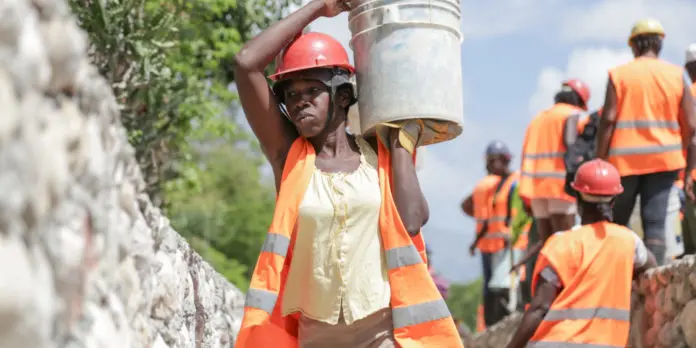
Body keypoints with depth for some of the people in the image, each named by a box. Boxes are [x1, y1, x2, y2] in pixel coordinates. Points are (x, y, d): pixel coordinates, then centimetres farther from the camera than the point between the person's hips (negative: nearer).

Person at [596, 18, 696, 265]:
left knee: (617, 226, 13)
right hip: (664, 161, 1)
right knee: (655, 226, -2)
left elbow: (608, 120, -7)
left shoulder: (619, 74, 1)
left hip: (624, 161, -1)